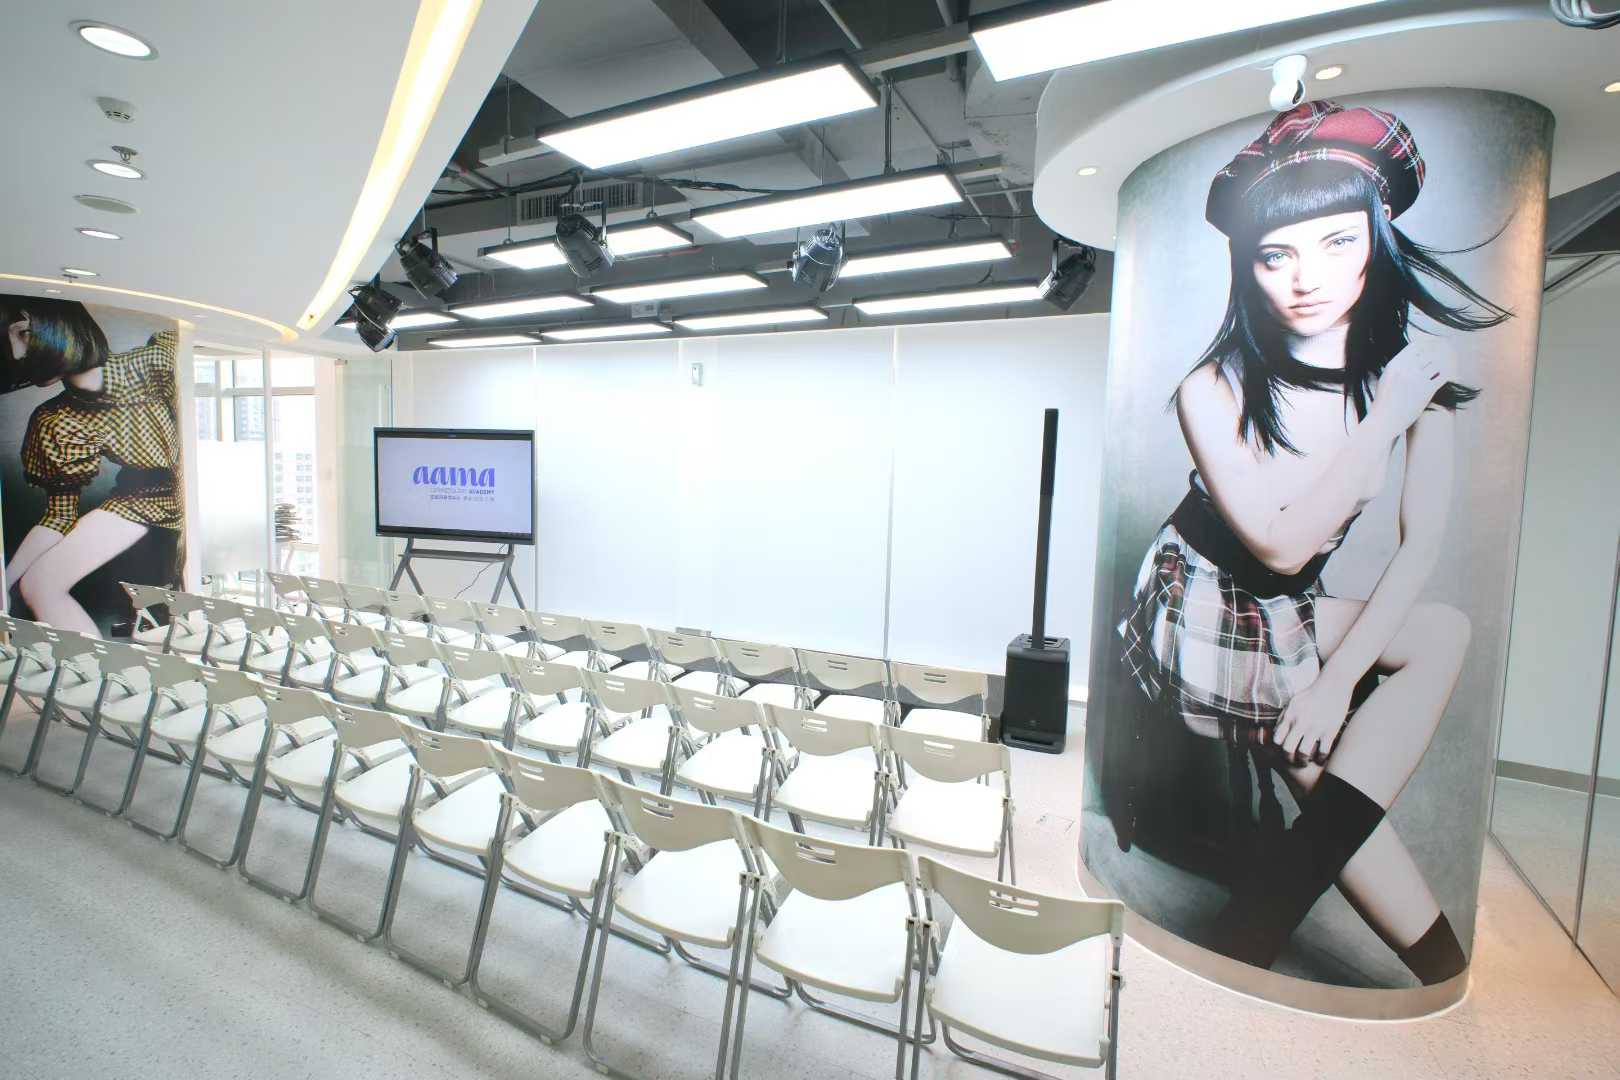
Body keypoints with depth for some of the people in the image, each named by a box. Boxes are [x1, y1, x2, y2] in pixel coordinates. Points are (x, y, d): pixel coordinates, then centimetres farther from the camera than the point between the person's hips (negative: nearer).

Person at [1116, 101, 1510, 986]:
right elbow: (1282, 548, -22)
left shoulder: (1419, 368, -6)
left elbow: (1422, 545, -8)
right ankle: (1444, 972, -3)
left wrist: (1341, 674, -19)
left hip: (1291, 618, 5)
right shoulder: (1214, 389, -19)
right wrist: (1385, 419, -24)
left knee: (1446, 635, -17)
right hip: (1201, 615, -5)